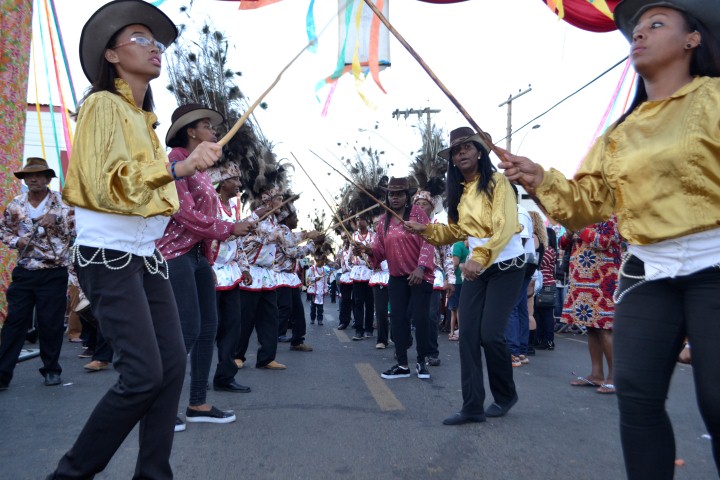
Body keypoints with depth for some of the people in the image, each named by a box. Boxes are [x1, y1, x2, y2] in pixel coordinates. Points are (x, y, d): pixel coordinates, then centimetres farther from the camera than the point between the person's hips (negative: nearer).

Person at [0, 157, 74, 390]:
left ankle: (51, 369, 18)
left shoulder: (62, 203, -2)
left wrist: (56, 219, -21)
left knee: (50, 323, 3)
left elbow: (76, 230, -6)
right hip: (23, 272, 3)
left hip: (54, 273, -3)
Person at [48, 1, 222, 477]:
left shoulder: (144, 117, 18)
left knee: (173, 364, 1)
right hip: (109, 256, -8)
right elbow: (107, 182, -20)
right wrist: (178, 167, -28)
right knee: (143, 374, -13)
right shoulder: (103, 103, -6)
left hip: (146, 257, 8)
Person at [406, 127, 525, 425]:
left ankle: (506, 395, 18)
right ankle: (473, 406, 7)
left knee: (490, 334, -9)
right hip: (477, 269, 7)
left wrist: (479, 257, -32)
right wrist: (426, 230, 0)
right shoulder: (459, 191, 11)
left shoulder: (496, 181, -9)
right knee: (468, 336, -1)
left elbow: (504, 226, -21)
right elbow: (456, 231, 14)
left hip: (507, 266, -6)